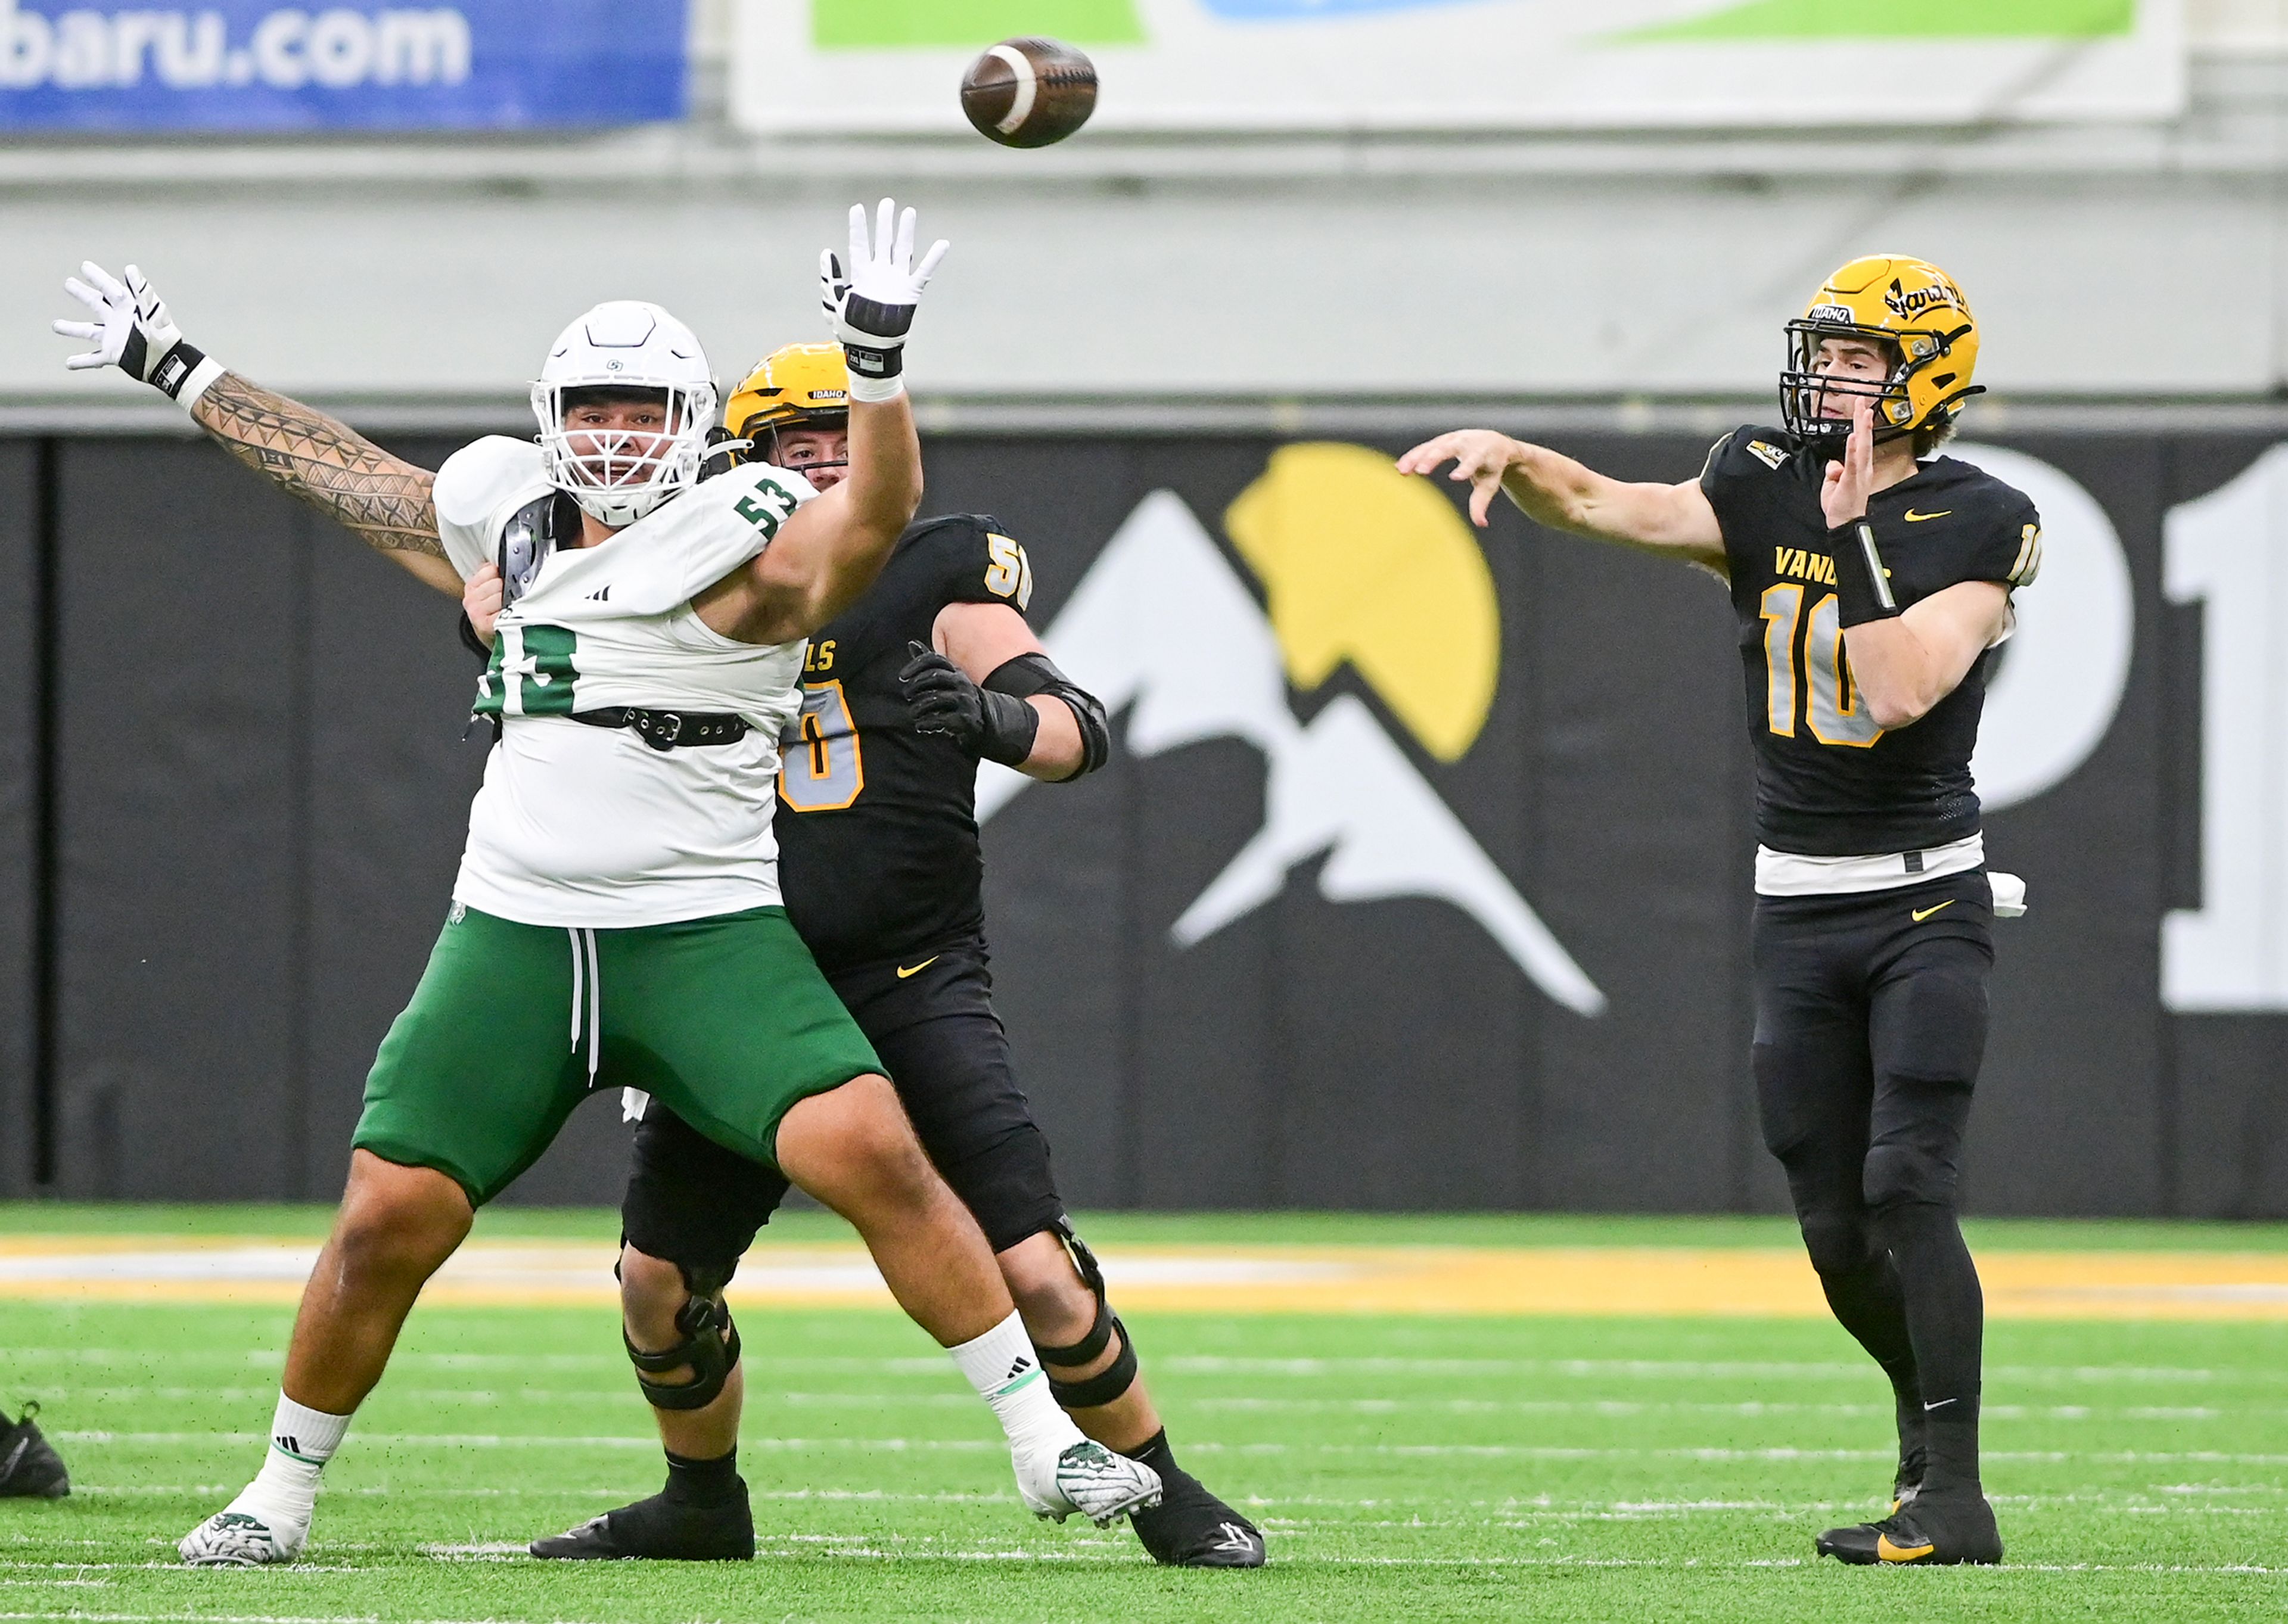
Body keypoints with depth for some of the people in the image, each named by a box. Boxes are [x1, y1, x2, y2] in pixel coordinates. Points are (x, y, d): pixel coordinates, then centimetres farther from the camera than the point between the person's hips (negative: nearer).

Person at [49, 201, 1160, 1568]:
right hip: (514, 938, 4)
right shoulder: (513, 520, 11)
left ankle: (1046, 1445, -9)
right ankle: (282, 1494, 19)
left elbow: (877, 511, -25)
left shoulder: (742, 547, -6)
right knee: (390, 1219, -1)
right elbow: (359, 479, 26)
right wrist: (183, 375, 32)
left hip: (707, 936, -4)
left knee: (871, 1154, -19)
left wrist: (879, 363, -41)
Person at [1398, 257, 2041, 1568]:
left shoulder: (1980, 524, -8)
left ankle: (1955, 1497, -17)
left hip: (1926, 901, -5)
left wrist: (1857, 533, -18)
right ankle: (1929, 1415, 31)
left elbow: (1901, 691, -21)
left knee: (1906, 1187, -17)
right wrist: (1512, 458, -23)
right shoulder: (1768, 491, 5)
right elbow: (1610, 510, -6)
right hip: (1800, 907, 5)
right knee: (1837, 1228, 6)